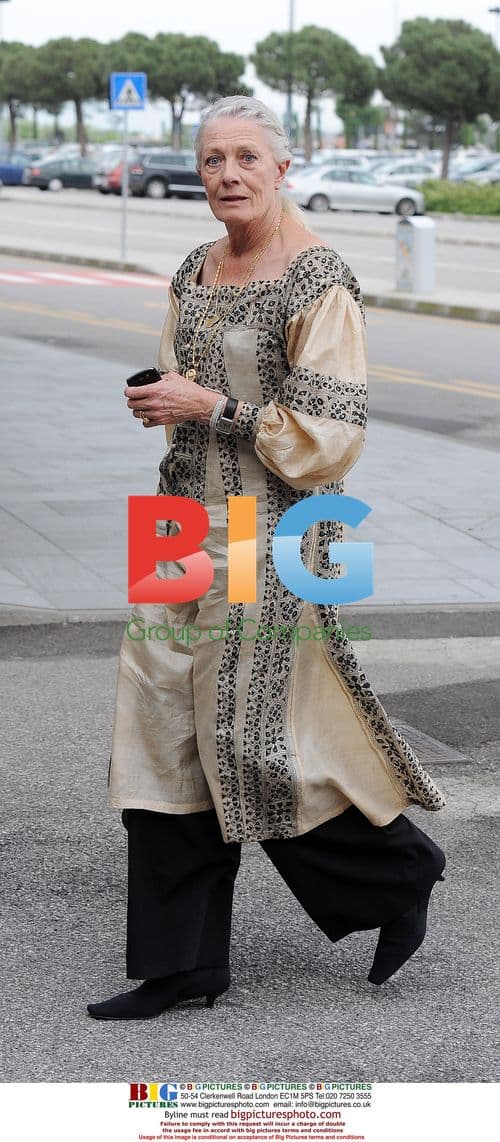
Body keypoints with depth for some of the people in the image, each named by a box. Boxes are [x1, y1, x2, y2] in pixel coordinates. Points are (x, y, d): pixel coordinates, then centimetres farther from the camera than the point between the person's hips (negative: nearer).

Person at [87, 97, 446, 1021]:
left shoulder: (320, 284, -13)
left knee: (260, 738, -4)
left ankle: (401, 875, 22)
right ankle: (183, 962, 12)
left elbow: (331, 432, -17)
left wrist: (213, 407, -18)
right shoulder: (196, 272, 12)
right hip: (188, 529, 8)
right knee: (167, 733, 5)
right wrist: (158, 399, 3)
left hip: (272, 536, -8)